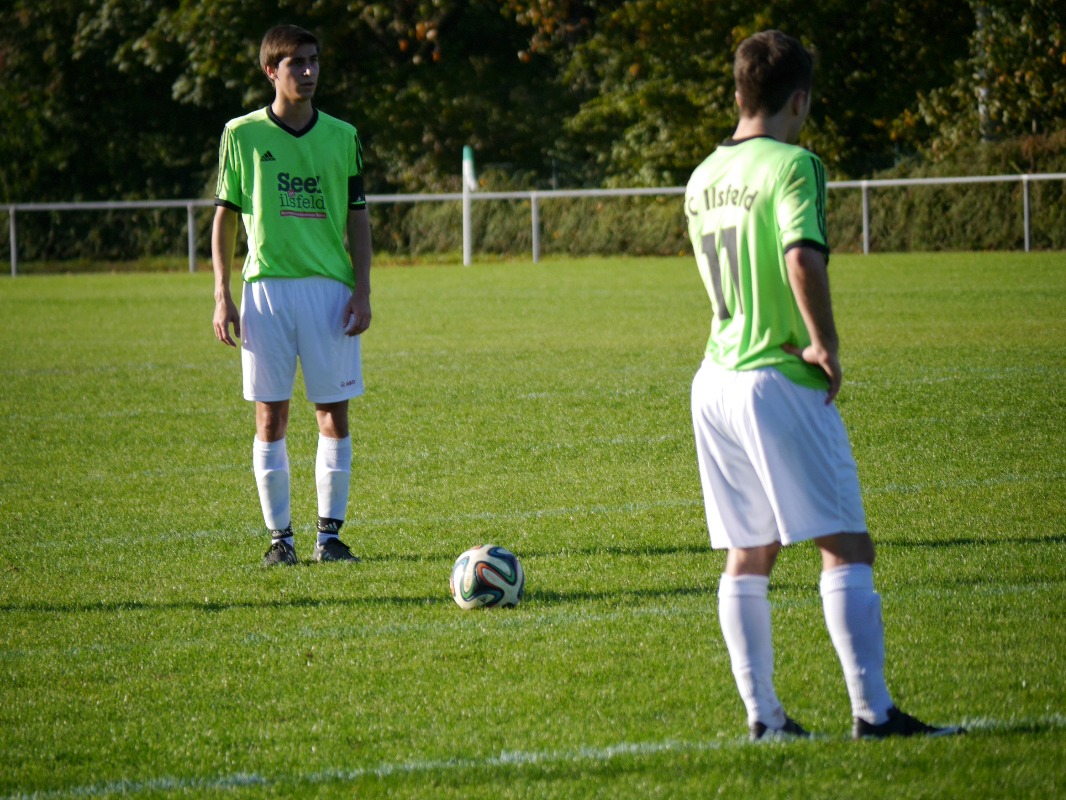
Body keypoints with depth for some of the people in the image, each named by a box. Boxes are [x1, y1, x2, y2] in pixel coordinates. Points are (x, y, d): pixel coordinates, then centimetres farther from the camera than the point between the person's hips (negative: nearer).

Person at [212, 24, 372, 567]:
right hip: (265, 288, -1)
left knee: (335, 415, -1)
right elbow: (223, 218, 6)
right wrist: (222, 296, -1)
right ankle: (280, 536, 7)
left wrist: (362, 290, 1)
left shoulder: (342, 137, 9)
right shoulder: (243, 135, 4)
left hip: (330, 288, 1)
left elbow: (357, 220, 11)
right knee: (271, 416, 0)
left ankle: (330, 532, 7)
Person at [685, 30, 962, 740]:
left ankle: (763, 715, 10)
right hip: (781, 383, -8)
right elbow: (803, 257, -27)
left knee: (748, 557, 11)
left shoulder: (704, 178, 13)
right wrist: (825, 344, -17)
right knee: (847, 546, -5)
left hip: (716, 380, 8)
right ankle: (872, 710, -9)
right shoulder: (792, 165, -12)